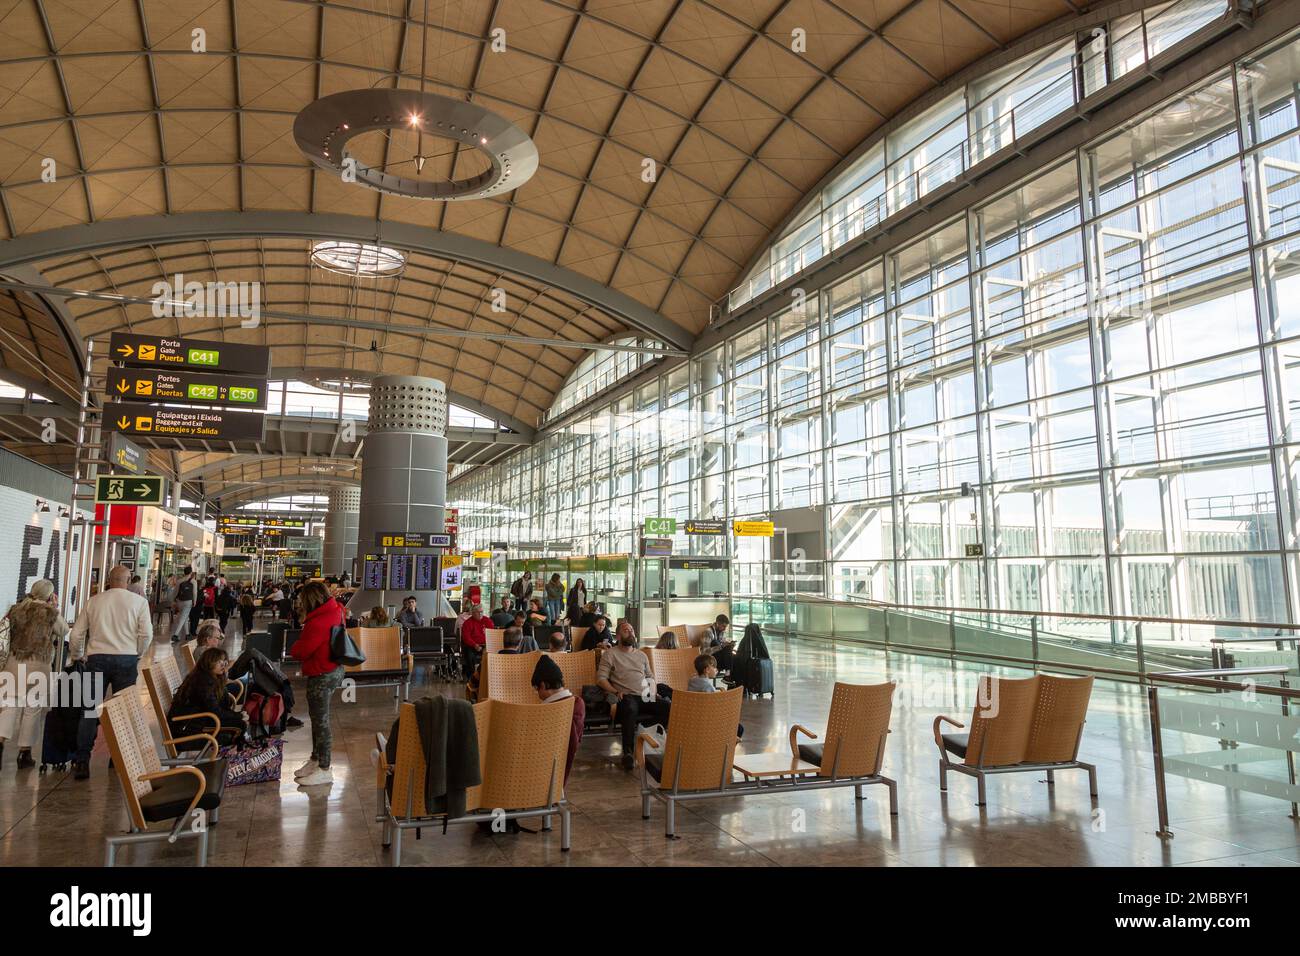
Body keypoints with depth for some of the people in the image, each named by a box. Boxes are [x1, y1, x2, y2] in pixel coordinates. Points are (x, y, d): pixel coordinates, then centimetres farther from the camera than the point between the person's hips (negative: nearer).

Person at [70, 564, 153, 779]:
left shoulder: (94, 601, 5)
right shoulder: (138, 601, -1)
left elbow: (77, 634, 8)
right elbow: (146, 634, -6)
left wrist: (77, 656, 24)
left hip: (97, 658, 1)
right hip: (126, 659, -1)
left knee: (90, 709, 5)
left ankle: (82, 760, -1)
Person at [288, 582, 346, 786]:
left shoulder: (318, 623, -26)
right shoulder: (334, 612, 2)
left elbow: (300, 651, -17)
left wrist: (293, 649, 4)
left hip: (322, 675, -10)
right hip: (333, 669, 10)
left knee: (321, 721, 0)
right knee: (318, 718, 22)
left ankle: (324, 770, 9)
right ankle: (315, 760, 36)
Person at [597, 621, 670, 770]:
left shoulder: (642, 655, 25)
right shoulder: (610, 654, 9)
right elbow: (601, 678, 1)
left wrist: (654, 692, 9)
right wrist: (616, 692, -14)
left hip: (646, 696, 4)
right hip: (627, 697, -4)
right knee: (630, 709, -41)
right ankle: (627, 752, -30)